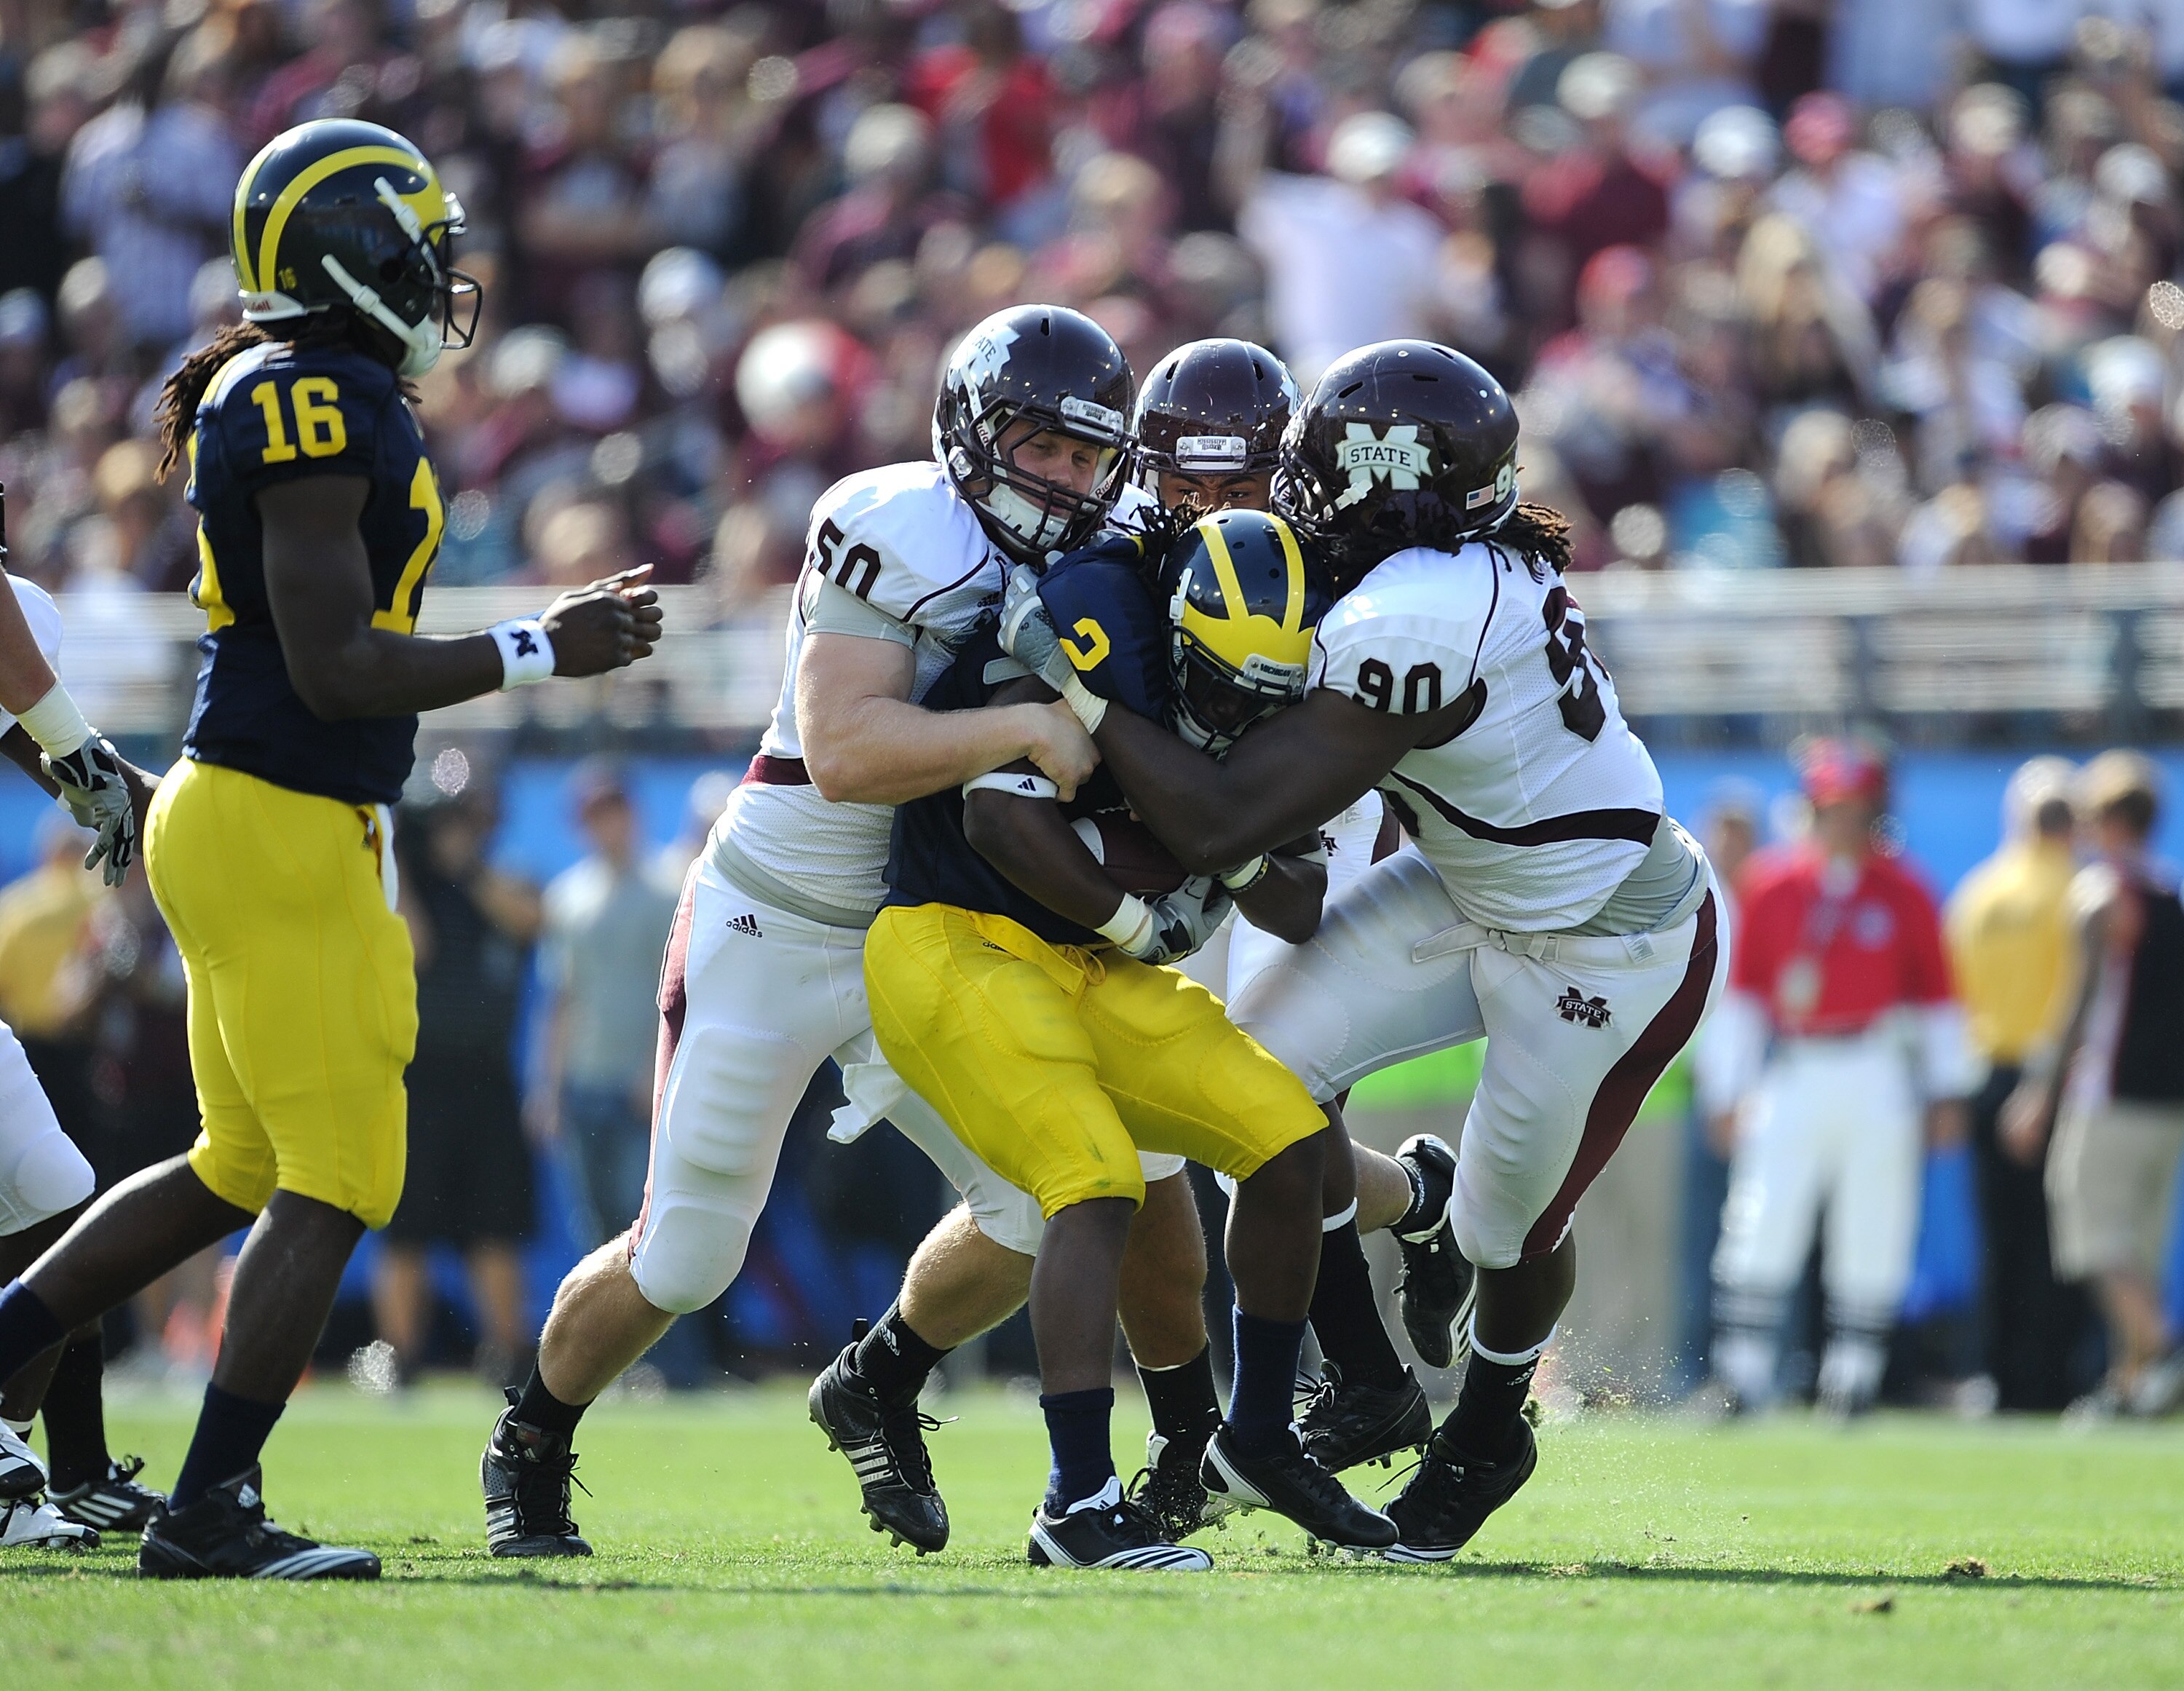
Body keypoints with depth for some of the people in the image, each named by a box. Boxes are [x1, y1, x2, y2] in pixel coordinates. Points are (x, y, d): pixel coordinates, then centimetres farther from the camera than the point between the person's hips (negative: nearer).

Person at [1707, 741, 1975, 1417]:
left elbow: (1935, 993, 7)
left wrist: (1945, 1093, 3)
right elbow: (1745, 990, 11)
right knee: (1762, 1228, -8)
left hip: (1879, 1078, 0)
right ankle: (1741, 1375, -6)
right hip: (1792, 1076, 0)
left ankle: (1854, 1373, 9)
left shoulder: (1902, 891, 4)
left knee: (1870, 1236, 0)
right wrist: (1739, 1086, 6)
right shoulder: (1772, 886, 6)